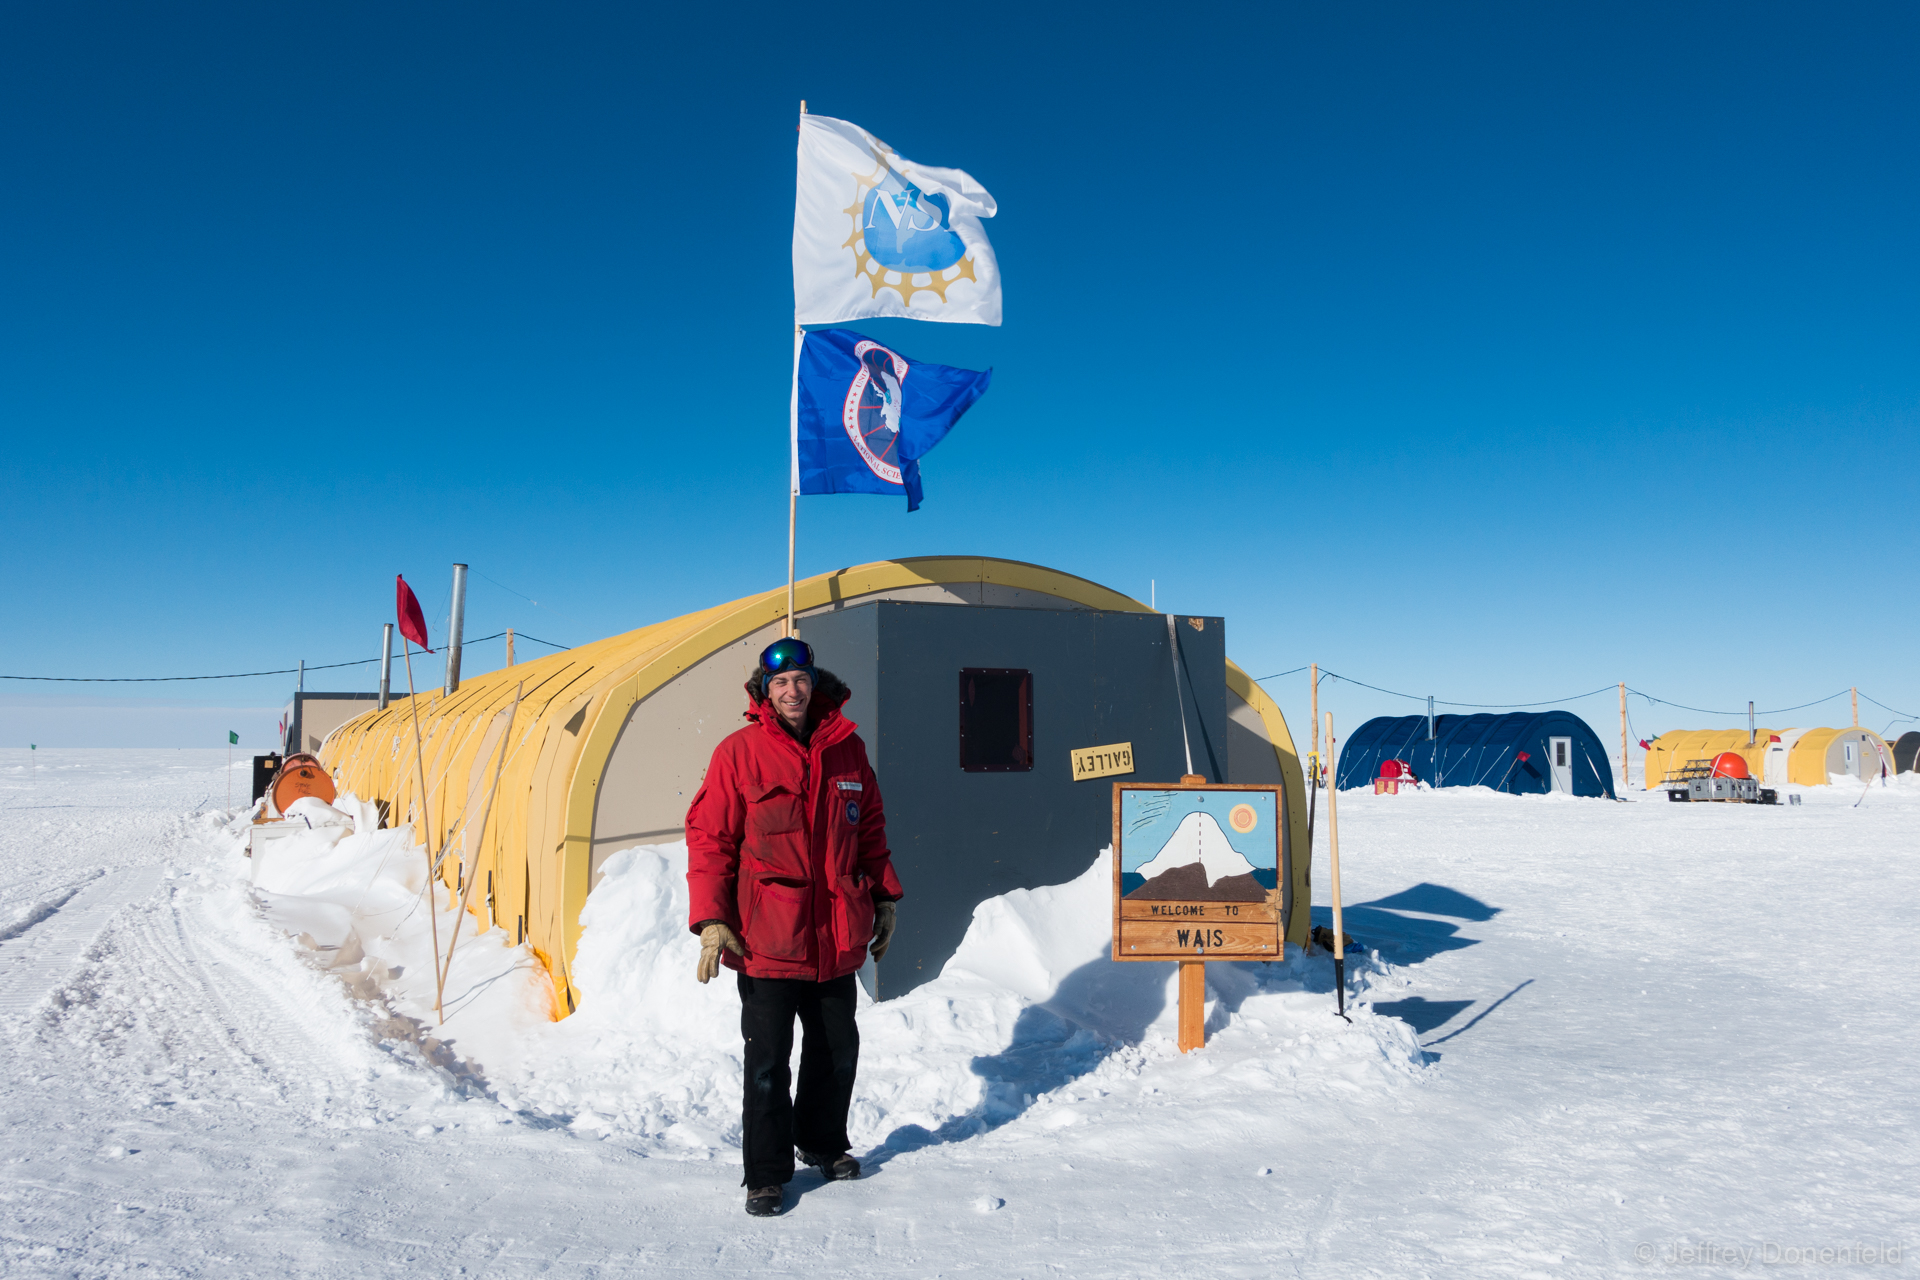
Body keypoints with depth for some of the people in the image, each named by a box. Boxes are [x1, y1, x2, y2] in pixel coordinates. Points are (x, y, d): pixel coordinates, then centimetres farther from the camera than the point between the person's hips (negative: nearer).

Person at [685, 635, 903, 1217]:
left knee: (838, 1049, 17)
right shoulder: (739, 753, -7)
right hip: (766, 936, -4)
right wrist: (711, 919, -13)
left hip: (836, 936, 4)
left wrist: (884, 898, 15)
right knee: (768, 1061, 2)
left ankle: (822, 1141, 39)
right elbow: (709, 837, -6)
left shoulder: (847, 749, 5)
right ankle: (766, 1173, 18)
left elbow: (869, 828, 15)